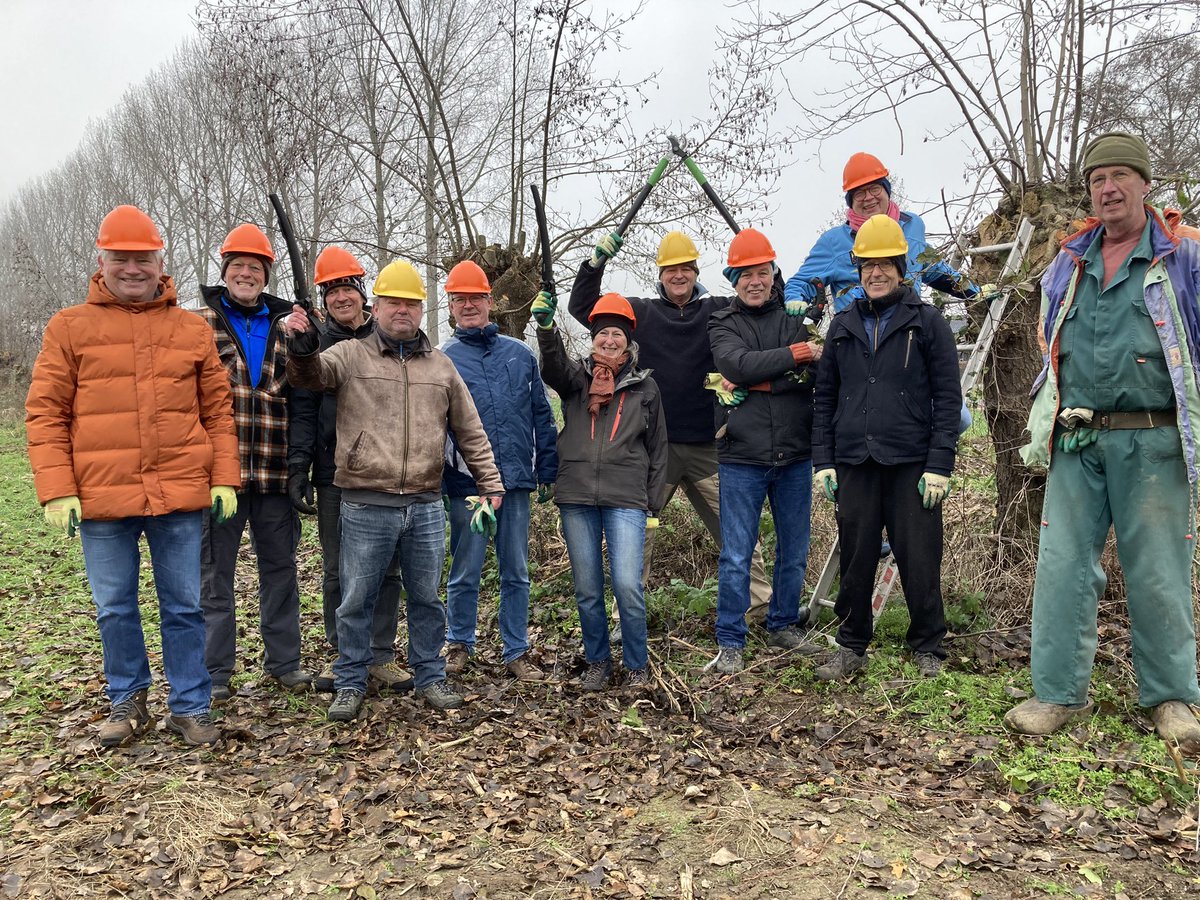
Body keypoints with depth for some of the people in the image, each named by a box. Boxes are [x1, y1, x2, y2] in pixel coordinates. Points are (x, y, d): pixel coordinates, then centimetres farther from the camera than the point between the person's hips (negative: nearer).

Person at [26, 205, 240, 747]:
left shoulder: (193, 330, 7)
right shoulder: (70, 327, 4)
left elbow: (218, 412, 8)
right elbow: (45, 414, 1)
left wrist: (224, 479, 1)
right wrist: (56, 491, -7)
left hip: (180, 497, 0)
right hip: (102, 499, 0)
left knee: (184, 606, 8)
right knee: (114, 609, 12)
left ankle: (189, 707, 22)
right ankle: (128, 701, 32)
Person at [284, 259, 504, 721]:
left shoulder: (441, 365, 12)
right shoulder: (350, 356, 4)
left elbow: (470, 431, 14)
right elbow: (312, 373, -15)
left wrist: (490, 482, 11)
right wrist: (302, 349, -36)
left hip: (426, 507, 3)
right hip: (366, 508, -2)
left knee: (426, 597, 13)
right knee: (356, 601, 7)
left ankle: (430, 676, 28)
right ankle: (350, 684, 23)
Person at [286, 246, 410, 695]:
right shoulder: (314, 343, 5)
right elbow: (302, 411, 1)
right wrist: (297, 468, -8)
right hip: (335, 476, 0)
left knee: (385, 569, 5)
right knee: (337, 571, 6)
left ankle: (380, 658, 14)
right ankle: (341, 655, 19)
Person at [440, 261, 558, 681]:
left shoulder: (520, 354, 9)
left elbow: (542, 415, 11)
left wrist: (547, 472, 6)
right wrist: (435, 483, -4)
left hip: (517, 482, 2)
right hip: (467, 484, -2)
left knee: (516, 573, 9)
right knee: (465, 572, 8)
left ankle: (517, 652, 21)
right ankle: (459, 645, 27)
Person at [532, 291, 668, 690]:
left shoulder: (644, 386, 10)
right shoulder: (576, 377, 10)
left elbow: (657, 448, 12)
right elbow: (553, 368, -15)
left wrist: (655, 505, 7)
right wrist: (546, 327, -34)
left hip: (626, 500, -1)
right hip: (577, 498, 2)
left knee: (628, 586, -9)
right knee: (587, 590, 8)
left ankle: (636, 665, 11)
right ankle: (597, 662, 27)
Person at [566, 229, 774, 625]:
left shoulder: (718, 311, 7)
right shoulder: (640, 312, 7)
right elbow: (583, 308, 7)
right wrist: (595, 263, -5)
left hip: (708, 447, 0)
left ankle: (762, 606, 15)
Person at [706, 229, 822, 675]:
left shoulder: (794, 318, 8)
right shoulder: (722, 324, 4)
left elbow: (814, 374, -8)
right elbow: (738, 364, -17)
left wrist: (755, 384, -16)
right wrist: (797, 354, -17)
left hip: (795, 456, 3)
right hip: (742, 458, -3)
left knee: (794, 551, 13)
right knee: (736, 556, 1)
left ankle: (783, 625, 32)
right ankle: (730, 642, 14)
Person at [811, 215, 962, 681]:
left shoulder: (927, 322, 4)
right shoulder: (842, 326, 14)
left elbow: (947, 397, 0)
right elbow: (824, 396, 13)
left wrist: (940, 465, -8)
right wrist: (823, 461, 5)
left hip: (912, 463, -3)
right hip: (854, 464, 3)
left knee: (919, 560, 2)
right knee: (856, 559, 7)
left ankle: (928, 649, 19)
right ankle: (851, 647, 21)